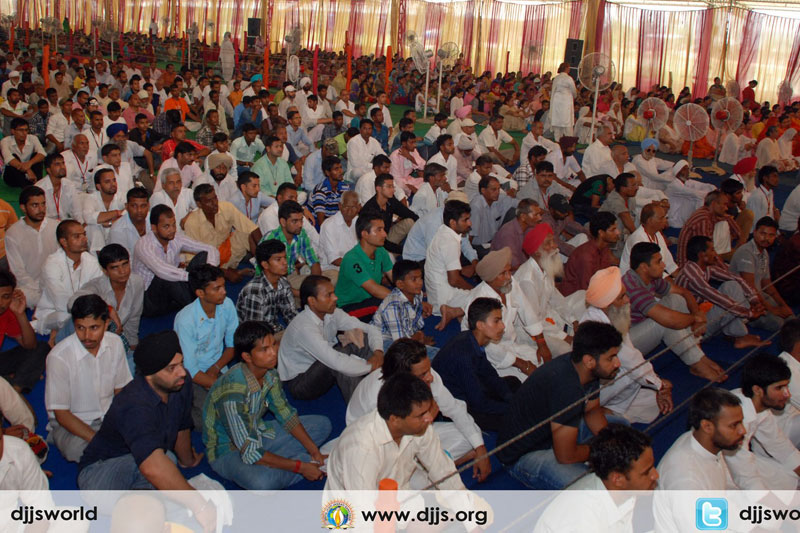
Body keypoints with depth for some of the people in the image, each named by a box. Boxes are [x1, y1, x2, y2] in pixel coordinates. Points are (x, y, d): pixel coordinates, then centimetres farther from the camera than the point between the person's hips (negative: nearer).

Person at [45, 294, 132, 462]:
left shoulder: (115, 343, -6)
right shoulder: (58, 357, -21)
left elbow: (121, 390, 5)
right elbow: (61, 415, -16)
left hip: (108, 415, 5)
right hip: (71, 423, -4)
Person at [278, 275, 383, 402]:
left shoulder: (332, 313, -7)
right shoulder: (303, 327, -31)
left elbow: (371, 329, -4)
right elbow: (337, 362, -39)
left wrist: (378, 353, -24)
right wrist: (372, 366, -29)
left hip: (324, 370, 8)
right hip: (298, 382, -8)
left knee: (363, 337, -10)